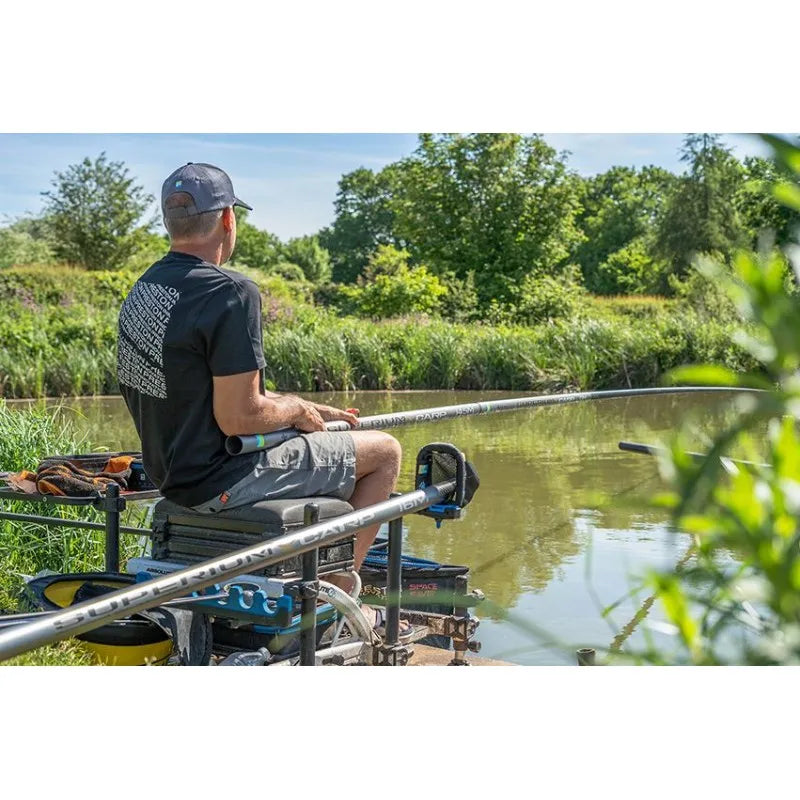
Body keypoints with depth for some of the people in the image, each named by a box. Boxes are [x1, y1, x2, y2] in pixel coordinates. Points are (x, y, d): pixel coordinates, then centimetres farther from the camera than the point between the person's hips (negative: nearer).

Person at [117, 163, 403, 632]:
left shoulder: (144, 289, 7)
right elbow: (239, 417, -25)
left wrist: (307, 409, 12)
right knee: (385, 452, 5)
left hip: (172, 471, 9)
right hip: (218, 482, -9)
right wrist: (295, 410, -4)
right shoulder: (231, 293, -22)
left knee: (332, 445, 28)